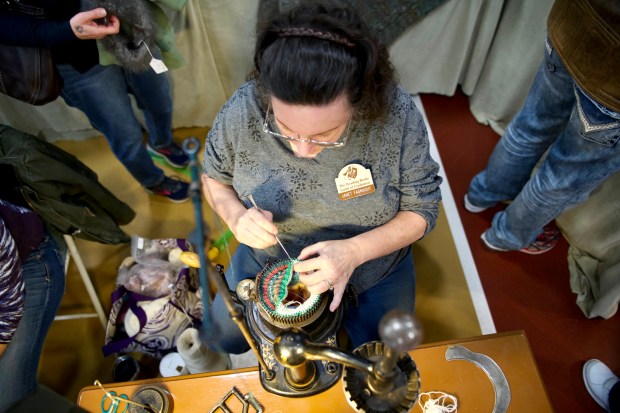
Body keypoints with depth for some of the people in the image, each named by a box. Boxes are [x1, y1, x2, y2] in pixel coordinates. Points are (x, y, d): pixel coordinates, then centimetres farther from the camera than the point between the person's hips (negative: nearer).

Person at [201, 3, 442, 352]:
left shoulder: (397, 115, -31)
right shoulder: (243, 111, -27)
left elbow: (423, 209, -17)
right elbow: (213, 176, -5)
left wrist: (355, 251, -34)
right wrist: (235, 215, -28)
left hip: (373, 265, -1)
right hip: (269, 258, 2)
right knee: (225, 338, 20)